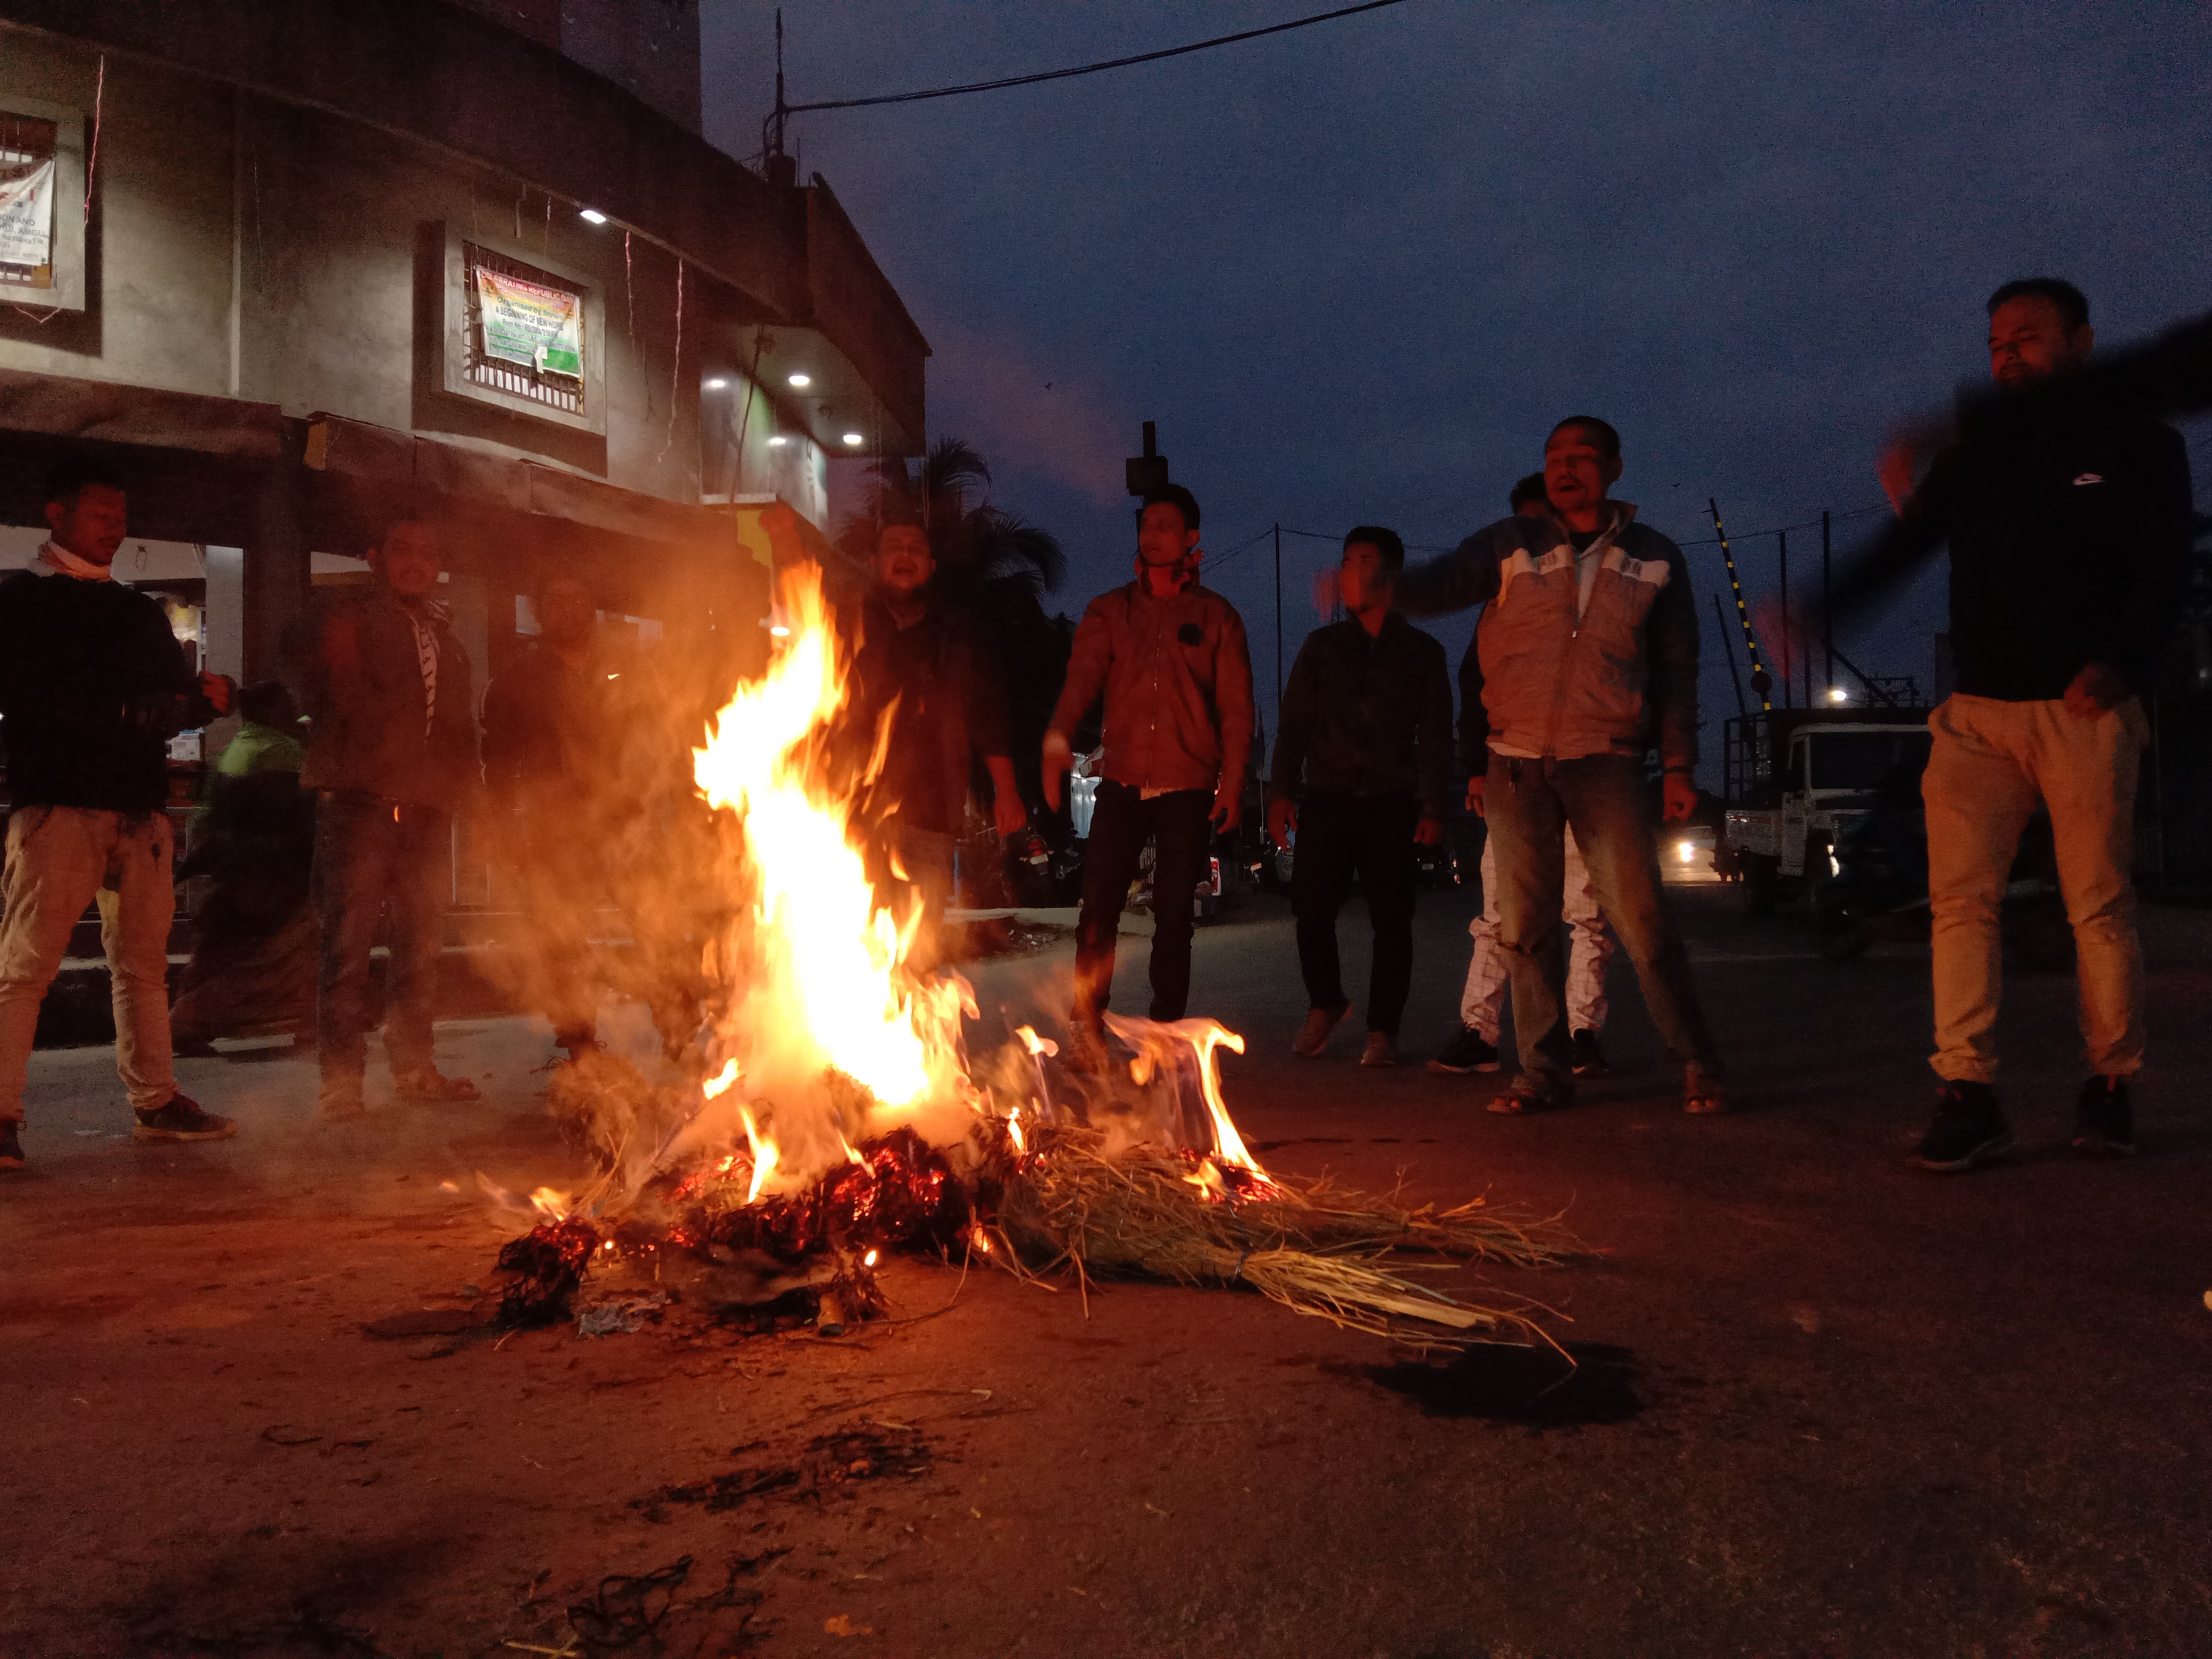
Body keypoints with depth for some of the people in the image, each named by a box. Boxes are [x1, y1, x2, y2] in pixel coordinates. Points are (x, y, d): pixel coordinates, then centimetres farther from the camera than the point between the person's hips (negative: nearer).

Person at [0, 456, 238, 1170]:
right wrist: (125, 712, -12)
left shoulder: (140, 612, 22)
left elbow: (177, 696, 21)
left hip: (139, 808, 6)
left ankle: (155, 1103, 13)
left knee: (144, 961, 7)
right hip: (59, 805, -6)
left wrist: (209, 695, -2)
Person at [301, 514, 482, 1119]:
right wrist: (415, 761, -6)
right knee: (349, 944, -7)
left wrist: (453, 777, 7)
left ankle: (412, 1068, 15)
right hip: (360, 801, -6)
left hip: (427, 808, 6)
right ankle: (341, 1079, -4)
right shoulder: (348, 620, 5)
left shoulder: (445, 639, 23)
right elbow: (353, 705, -7)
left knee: (422, 941, 7)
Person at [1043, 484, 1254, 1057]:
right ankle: (1085, 1025, 3)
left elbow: (1237, 707, 4)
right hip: (1122, 784, 1)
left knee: (1173, 914, 3)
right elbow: (1081, 677, -5)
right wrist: (1059, 738, -23)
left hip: (1189, 790, -1)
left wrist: (1231, 784, -5)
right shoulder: (1108, 611, 11)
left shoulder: (1216, 616, 7)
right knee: (1098, 906, -6)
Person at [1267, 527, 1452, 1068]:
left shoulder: (1422, 652, 9)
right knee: (1311, 908, -6)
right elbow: (1294, 721, 9)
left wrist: (1433, 807, -3)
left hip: (1391, 805, -1)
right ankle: (1325, 1002, 18)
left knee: (1391, 919, -3)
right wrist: (1282, 791, -1)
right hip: (1326, 799, 1)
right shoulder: (1322, 646, 12)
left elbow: (1436, 735, 6)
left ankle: (1382, 1030, 8)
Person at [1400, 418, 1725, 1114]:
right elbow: (1441, 584, -8)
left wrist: (1678, 765, 4)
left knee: (1640, 921, -6)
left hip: (1606, 763, -1)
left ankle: (1698, 1066, 9)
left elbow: (1676, 669, 10)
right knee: (1524, 927, 4)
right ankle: (1545, 1073, 15)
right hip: (1516, 765, 2)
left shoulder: (1655, 559, 8)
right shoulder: (1510, 546, 7)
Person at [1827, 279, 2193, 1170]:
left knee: (2099, 902, 0)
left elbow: (2164, 571, -3)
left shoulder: (2139, 444, 5)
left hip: (2086, 712, -3)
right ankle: (1968, 1095, -6)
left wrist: (2118, 662, -20)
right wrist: (1819, 613, -6)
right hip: (1980, 711, 3)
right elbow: (1902, 546, 10)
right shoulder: (1974, 452, 15)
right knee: (1959, 896, -7)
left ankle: (2110, 1085, 15)